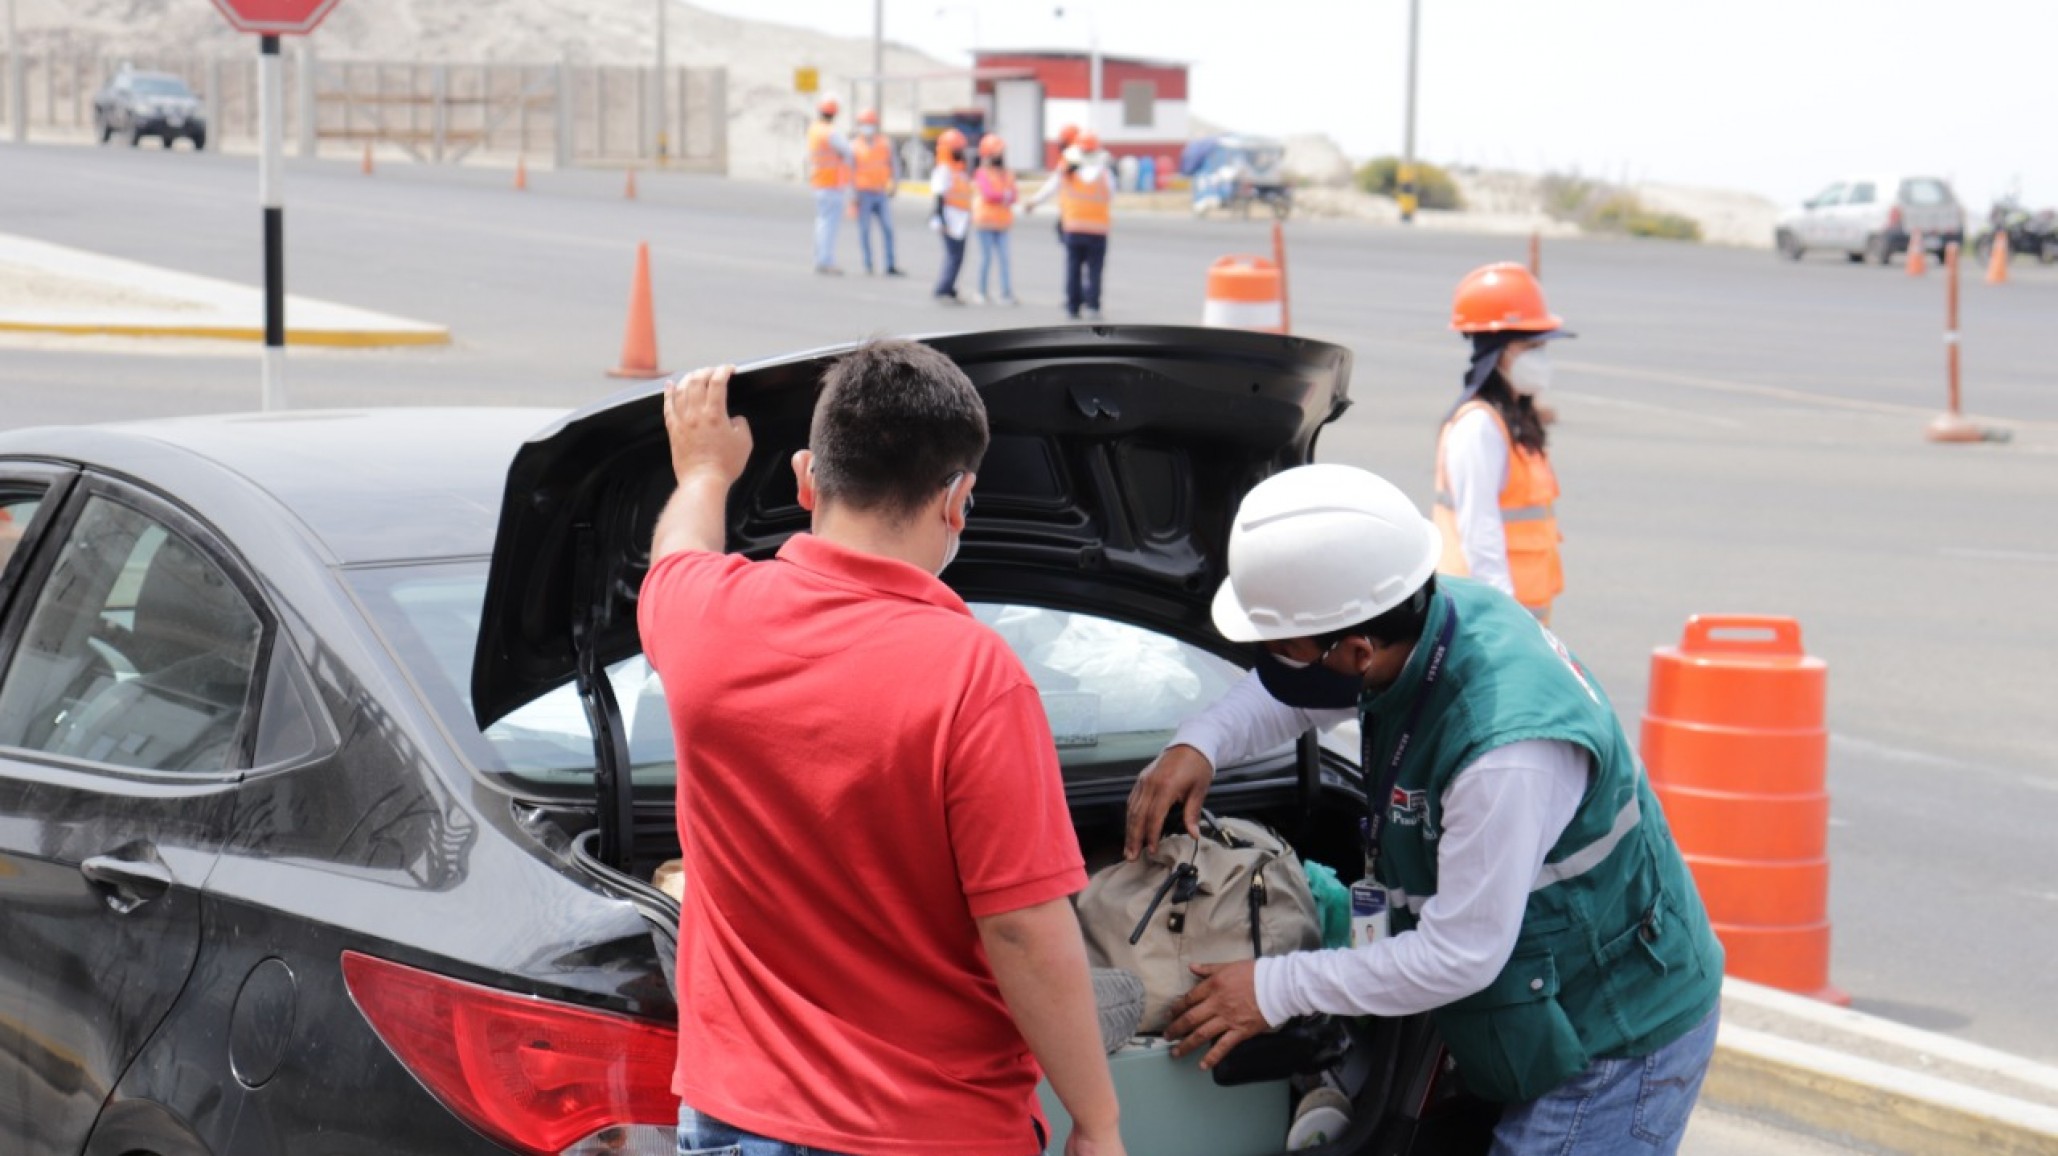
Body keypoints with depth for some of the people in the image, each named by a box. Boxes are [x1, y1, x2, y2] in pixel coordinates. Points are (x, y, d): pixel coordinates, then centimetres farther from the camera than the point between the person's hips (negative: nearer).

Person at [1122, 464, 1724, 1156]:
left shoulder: (1507, 750, -35)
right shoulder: (1448, 612, -7)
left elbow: (1460, 956, -27)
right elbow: (1289, 692, 15)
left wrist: (1278, 990, -18)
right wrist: (1200, 744, -3)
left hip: (1619, 1047, -10)